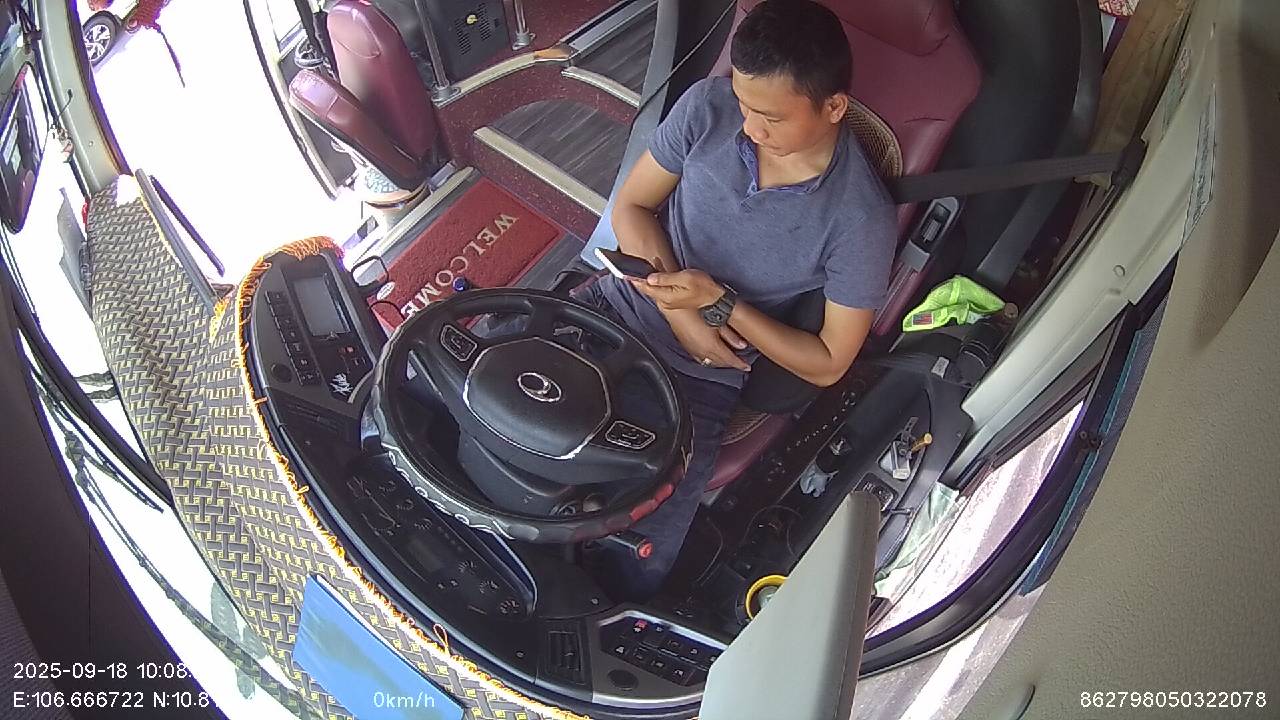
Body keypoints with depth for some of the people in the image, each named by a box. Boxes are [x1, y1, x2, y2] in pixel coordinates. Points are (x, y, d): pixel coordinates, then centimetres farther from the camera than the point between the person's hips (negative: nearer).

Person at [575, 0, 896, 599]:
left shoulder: (861, 221, -17)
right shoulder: (709, 107, -9)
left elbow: (827, 365, -8)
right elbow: (632, 206, 3)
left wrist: (717, 302, -20)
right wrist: (681, 309, -13)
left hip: (700, 378, -3)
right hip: (619, 304, 4)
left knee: (632, 567, -19)